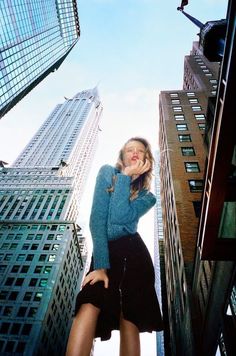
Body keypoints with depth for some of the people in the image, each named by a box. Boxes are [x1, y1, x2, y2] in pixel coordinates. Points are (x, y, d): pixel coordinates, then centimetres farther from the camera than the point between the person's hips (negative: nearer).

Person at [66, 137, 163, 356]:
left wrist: (125, 177, -6)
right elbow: (97, 219, -7)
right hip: (104, 252, -1)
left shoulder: (147, 196, 9)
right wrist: (101, 264, -16)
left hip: (133, 255, 1)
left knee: (129, 320, -8)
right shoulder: (107, 172, 6)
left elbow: (118, 218, -14)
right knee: (89, 305, -26)